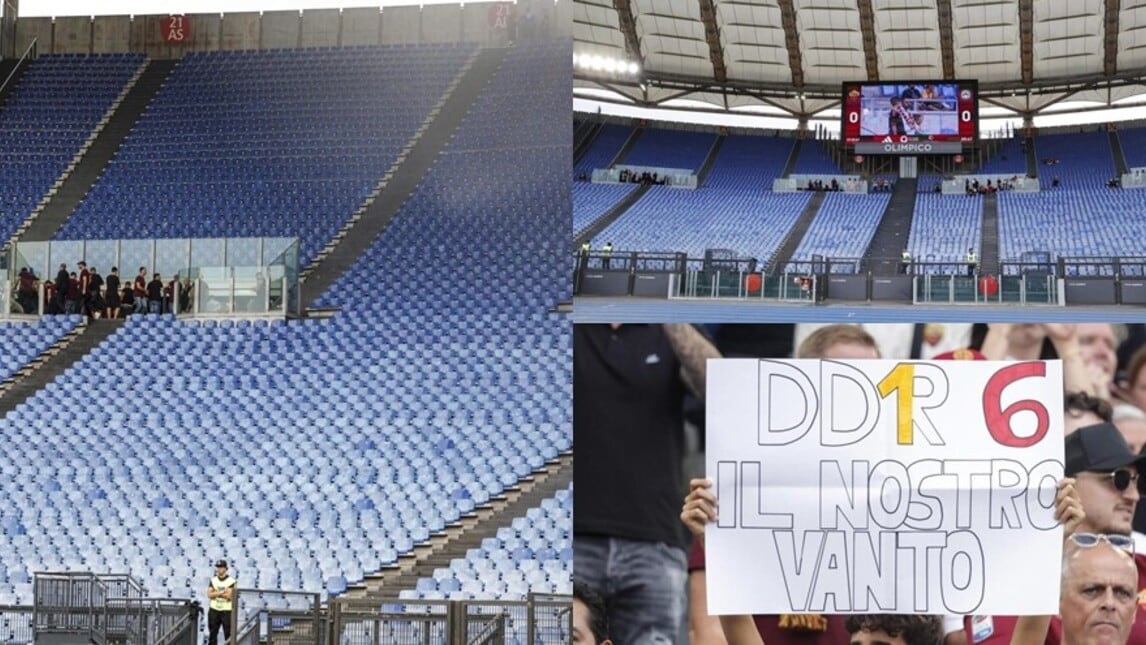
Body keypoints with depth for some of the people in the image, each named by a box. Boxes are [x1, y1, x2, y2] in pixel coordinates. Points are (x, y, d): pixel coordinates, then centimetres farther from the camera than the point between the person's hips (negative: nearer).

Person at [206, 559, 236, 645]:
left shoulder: (231, 581, -6)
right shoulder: (213, 580, 7)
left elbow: (229, 596, -15)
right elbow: (209, 595, -3)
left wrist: (216, 593, -12)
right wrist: (222, 592, -15)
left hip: (226, 610, -4)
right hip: (214, 610, 4)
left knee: (228, 634, -2)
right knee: (213, 633, 9)